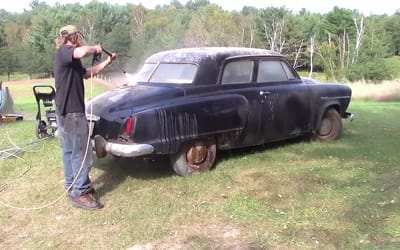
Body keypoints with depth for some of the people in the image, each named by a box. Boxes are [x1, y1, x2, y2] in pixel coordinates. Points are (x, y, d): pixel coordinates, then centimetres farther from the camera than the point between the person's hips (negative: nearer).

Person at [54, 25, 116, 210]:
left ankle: (72, 186, 29)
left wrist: (107, 61, 25)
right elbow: (83, 52, -36)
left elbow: (86, 73, 28)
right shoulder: (64, 52, -14)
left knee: (70, 151, 17)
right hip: (72, 112, -11)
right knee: (82, 154, -7)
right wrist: (96, 49, -14)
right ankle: (80, 194, -1)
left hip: (65, 111, 11)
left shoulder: (70, 59, 16)